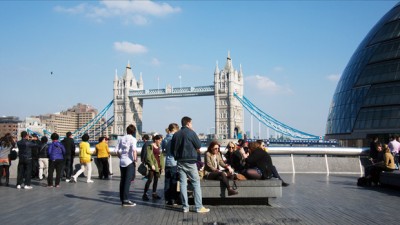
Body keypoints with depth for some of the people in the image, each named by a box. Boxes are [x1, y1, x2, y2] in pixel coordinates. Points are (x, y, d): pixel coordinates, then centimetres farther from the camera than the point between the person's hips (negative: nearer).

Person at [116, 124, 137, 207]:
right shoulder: (133, 139, -7)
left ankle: (122, 199, 19)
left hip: (122, 162, 6)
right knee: (128, 181, -4)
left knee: (122, 180, 12)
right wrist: (135, 160, -13)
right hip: (130, 162, -6)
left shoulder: (121, 139, 9)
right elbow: (134, 150, -20)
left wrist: (120, 157, 15)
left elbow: (117, 150, 6)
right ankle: (125, 200, -4)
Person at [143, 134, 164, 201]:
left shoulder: (159, 147, 16)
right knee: (150, 180, -8)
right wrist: (152, 165, -18)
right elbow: (148, 156, -12)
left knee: (156, 180, 10)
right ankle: (145, 194, -2)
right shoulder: (150, 146, -6)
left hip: (158, 166, 7)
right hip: (152, 166, -7)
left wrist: (162, 166, 12)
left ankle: (154, 194, 19)